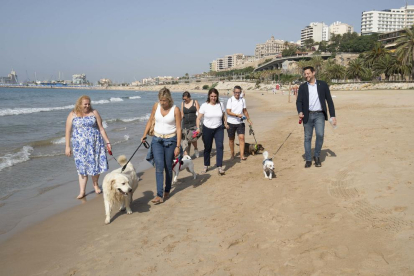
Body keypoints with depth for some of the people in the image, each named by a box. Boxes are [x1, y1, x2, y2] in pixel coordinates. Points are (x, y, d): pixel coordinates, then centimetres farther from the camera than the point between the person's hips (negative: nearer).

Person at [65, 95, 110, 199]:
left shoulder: (94, 113, 3)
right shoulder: (72, 115, 2)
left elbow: (101, 128, 4)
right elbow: (68, 132, 3)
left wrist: (107, 142, 0)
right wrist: (67, 146, -1)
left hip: (95, 143, 1)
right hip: (80, 145, 0)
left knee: (95, 164, 6)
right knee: (82, 167, 1)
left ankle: (95, 185, 28)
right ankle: (82, 191, 5)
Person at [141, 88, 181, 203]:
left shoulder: (175, 110, -10)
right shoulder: (156, 106, 0)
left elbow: (178, 129, -9)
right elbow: (150, 121, 13)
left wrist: (178, 146, -11)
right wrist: (144, 135, 7)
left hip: (170, 140, -2)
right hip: (157, 140, 2)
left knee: (168, 167, 8)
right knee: (159, 166, -8)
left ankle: (167, 191, 27)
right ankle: (159, 195, -10)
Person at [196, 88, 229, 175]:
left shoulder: (220, 105, 1)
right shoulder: (204, 106, -7)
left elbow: (224, 116, 15)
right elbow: (198, 118, -8)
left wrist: (226, 124, 7)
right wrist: (198, 128, -20)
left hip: (219, 129, 1)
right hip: (207, 129, -1)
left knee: (220, 146, -14)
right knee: (207, 148, 9)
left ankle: (219, 167, -14)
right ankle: (206, 166, 26)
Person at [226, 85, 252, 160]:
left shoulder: (243, 100, 6)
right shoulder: (230, 100, -7)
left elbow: (245, 110, 17)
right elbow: (228, 112, -15)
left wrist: (248, 119, 18)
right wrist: (237, 115, -25)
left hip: (240, 123, 2)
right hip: (231, 123, -2)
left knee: (241, 137, -11)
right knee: (231, 139, 9)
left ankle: (242, 155, -10)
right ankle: (232, 154, 24)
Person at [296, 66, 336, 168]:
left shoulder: (322, 85, 5)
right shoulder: (302, 87, 8)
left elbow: (329, 100, 6)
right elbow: (299, 101, 2)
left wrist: (333, 116, 0)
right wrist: (300, 112, -19)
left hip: (319, 115, -1)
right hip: (308, 115, 2)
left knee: (320, 134, -17)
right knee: (307, 138, 3)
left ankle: (317, 157, 3)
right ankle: (308, 160, 14)